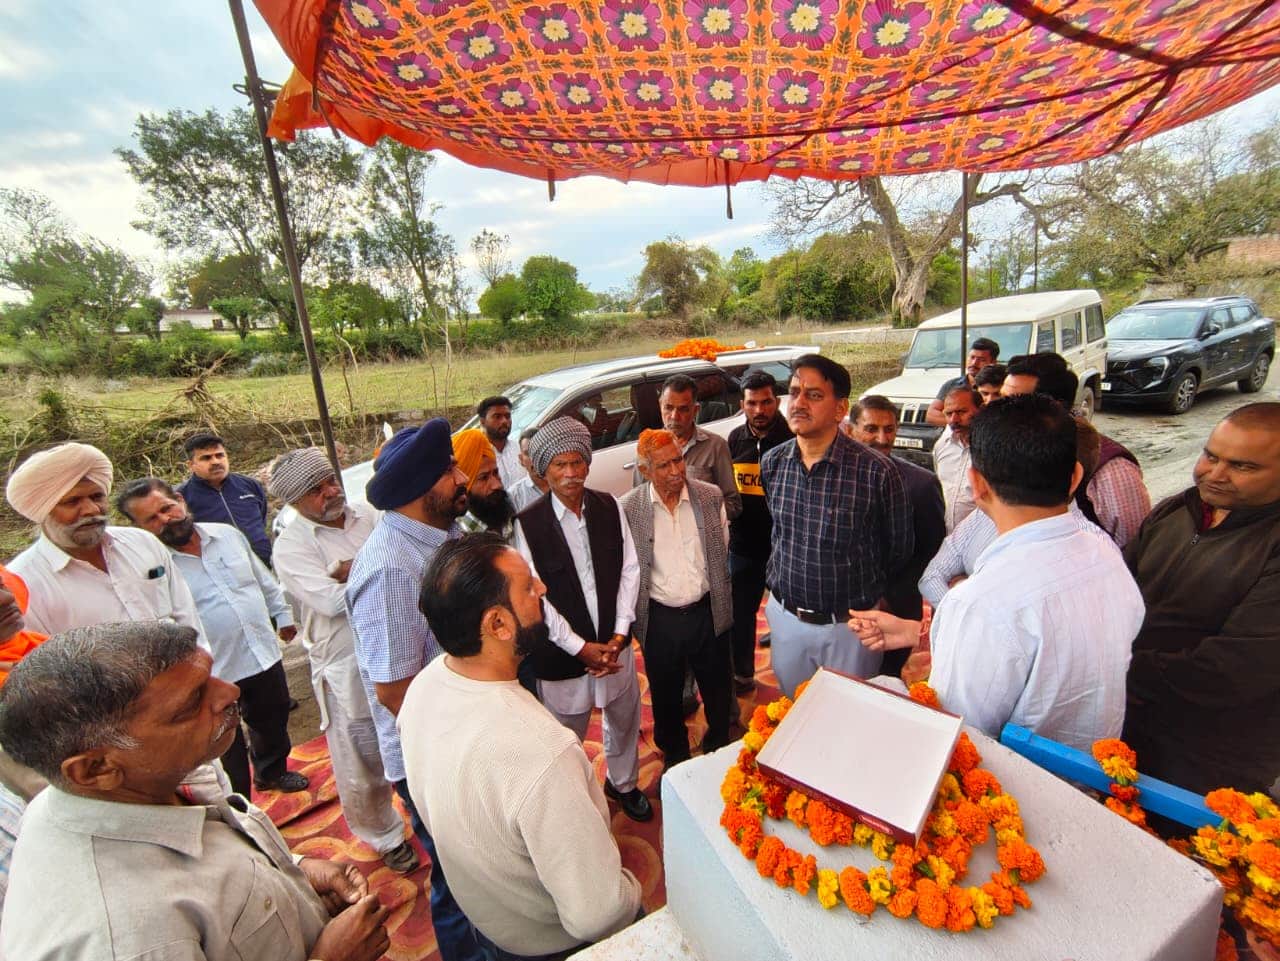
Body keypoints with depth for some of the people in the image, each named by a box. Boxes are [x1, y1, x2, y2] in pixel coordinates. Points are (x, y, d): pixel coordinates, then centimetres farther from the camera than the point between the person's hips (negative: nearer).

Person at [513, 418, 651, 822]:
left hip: (614, 643, 4)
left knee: (625, 722, 24)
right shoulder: (528, 523, -16)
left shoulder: (609, 507, -5)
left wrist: (619, 634, -8)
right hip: (562, 653, -3)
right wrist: (581, 648, -14)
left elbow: (629, 570, -1)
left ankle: (623, 782, 52)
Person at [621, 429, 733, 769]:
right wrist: (635, 619, 0)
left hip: (707, 611, 2)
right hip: (659, 618, -1)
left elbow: (723, 552, 7)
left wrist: (719, 599, 10)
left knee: (717, 690, 20)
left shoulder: (711, 496, -6)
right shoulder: (628, 508, -12)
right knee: (666, 696, 19)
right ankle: (674, 756, 46)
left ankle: (720, 749, 48)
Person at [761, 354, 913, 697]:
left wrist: (863, 589, 9)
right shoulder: (772, 463, -6)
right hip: (785, 617, 4)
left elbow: (898, 549, -4)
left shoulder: (877, 472, -20)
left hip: (850, 626, -3)